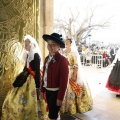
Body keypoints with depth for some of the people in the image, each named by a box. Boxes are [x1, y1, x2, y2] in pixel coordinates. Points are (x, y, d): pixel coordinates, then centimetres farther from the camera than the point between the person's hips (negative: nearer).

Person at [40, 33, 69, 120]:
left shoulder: (62, 60, -18)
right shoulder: (47, 58, 5)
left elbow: (64, 81, -19)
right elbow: (44, 75, 9)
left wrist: (60, 98, -17)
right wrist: (42, 90, 10)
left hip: (56, 92, -7)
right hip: (48, 91, 7)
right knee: (52, 112, 23)